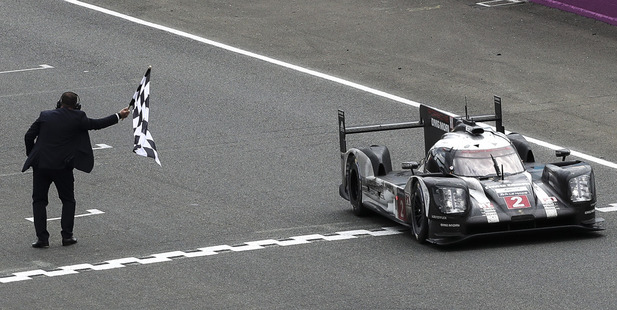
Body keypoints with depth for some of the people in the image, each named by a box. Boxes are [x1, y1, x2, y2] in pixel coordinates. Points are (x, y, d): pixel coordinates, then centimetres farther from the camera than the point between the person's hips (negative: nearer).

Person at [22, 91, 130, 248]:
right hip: (62, 167, -1)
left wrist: (31, 156, 16)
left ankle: (42, 237, -1)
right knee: (68, 200, 15)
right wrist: (119, 116, 17)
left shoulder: (45, 116, 3)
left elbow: (29, 136, 2)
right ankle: (67, 235, 9)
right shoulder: (77, 118, -5)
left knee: (39, 201, 9)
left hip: (40, 165, 2)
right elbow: (96, 124, 5)